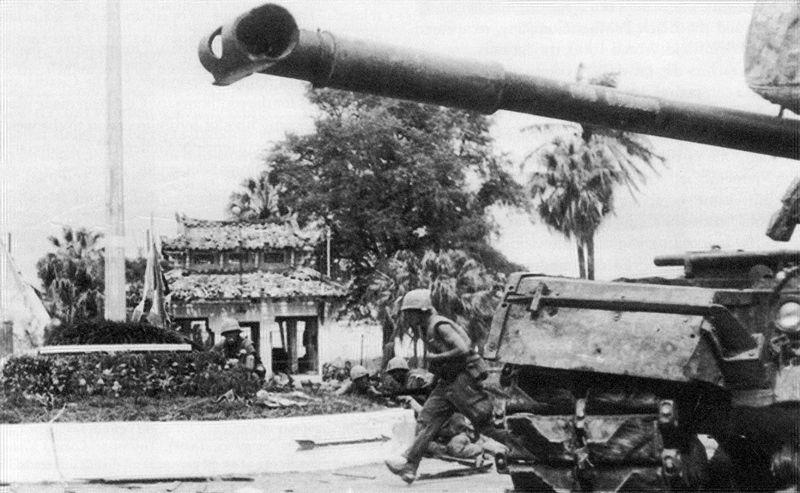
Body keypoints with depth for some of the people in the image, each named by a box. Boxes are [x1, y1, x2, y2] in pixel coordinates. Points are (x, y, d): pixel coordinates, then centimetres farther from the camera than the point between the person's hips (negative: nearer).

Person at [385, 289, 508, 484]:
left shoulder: (440, 326, -17)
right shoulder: (425, 329, 12)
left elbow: (463, 350, -27)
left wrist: (436, 357, -17)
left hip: (463, 378, -9)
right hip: (447, 383, 9)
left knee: (484, 421, -4)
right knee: (426, 419, -2)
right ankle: (409, 465, -8)